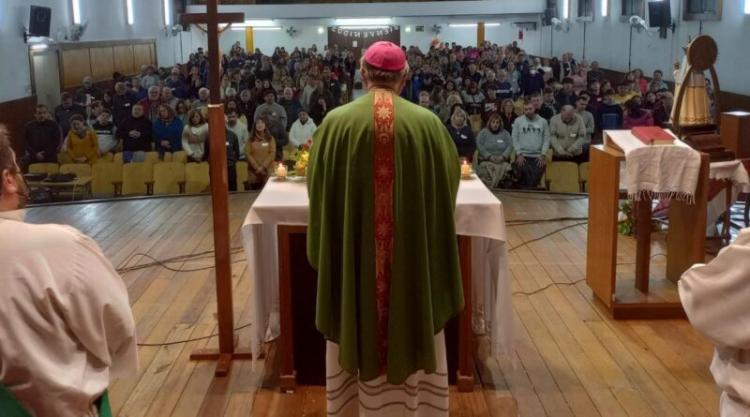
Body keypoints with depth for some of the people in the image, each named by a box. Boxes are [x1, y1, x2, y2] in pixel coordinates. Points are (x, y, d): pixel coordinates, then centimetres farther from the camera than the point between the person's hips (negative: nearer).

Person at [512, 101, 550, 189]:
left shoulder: (543, 121, 7)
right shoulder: (518, 121, 5)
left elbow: (546, 139, 5)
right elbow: (515, 139, 3)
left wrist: (542, 155, -4)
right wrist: (519, 154, -6)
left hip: (538, 157, 1)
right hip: (523, 156, -1)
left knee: (535, 181, -8)